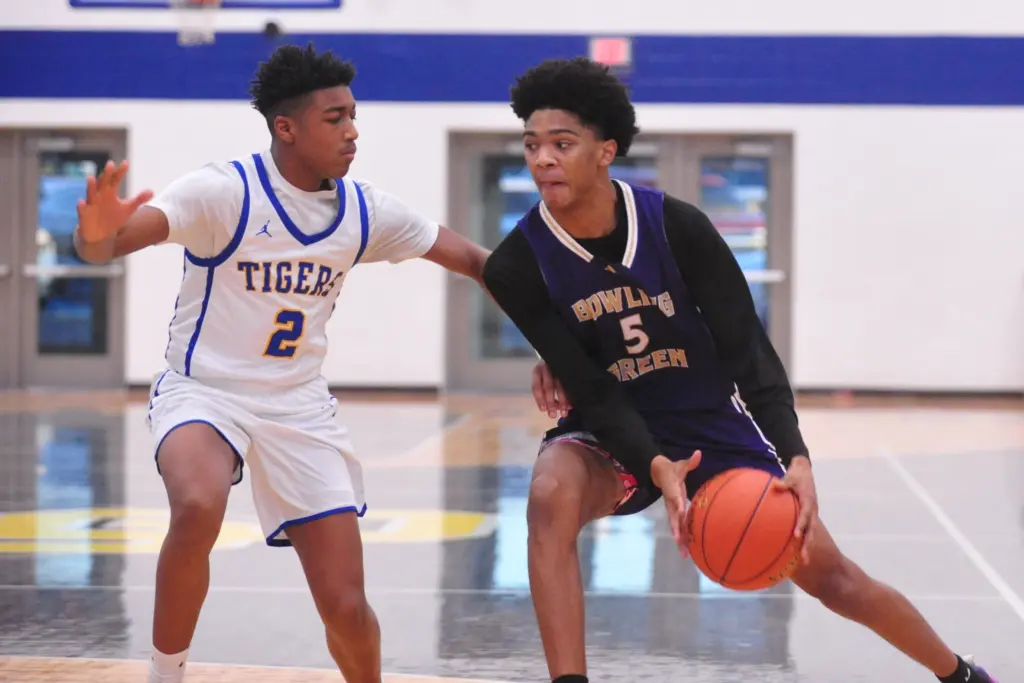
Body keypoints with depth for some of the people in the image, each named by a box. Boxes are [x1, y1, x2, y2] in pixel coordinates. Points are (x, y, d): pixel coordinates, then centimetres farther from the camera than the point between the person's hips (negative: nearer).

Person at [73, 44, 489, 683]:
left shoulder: (367, 211, -3)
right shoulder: (225, 191, -18)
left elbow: (473, 260, 7)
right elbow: (107, 243, -29)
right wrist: (98, 234, -53)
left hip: (300, 407, 4)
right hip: (203, 390, -4)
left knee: (347, 607, -4)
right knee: (200, 507, -37)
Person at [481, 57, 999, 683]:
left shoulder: (678, 227, -19)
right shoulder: (518, 266, -19)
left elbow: (748, 351, -17)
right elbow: (591, 390, -19)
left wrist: (797, 459, -31)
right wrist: (656, 467, -37)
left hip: (709, 419, 0)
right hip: (612, 429, 0)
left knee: (826, 572, 3)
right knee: (550, 497, -35)